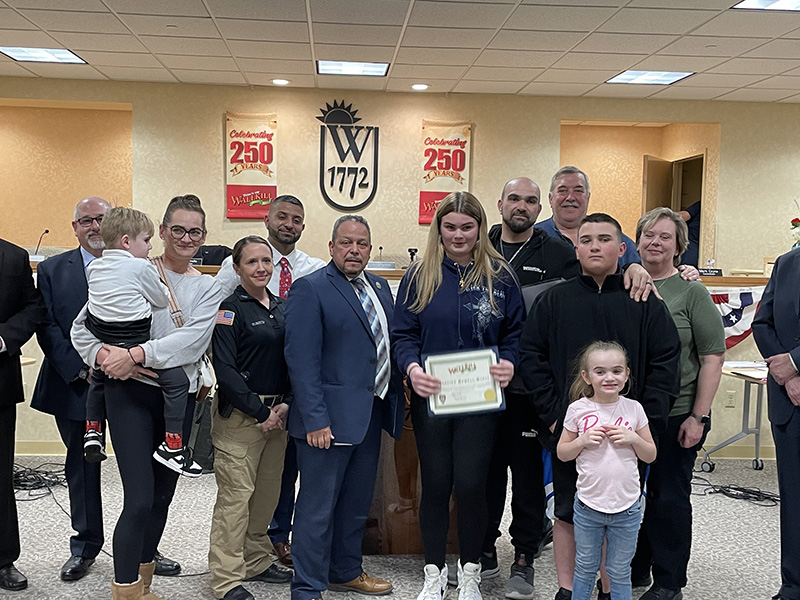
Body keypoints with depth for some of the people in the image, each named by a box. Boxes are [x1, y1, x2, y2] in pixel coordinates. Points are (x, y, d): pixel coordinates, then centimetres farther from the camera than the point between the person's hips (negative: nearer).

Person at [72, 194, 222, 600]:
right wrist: (106, 358, -19)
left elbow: (193, 340, -11)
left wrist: (138, 354, -22)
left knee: (162, 497, 14)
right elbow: (82, 326, -1)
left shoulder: (207, 289, 7)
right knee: (139, 500, -10)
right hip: (131, 392, -4)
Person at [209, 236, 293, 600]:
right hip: (239, 413, -7)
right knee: (236, 495, -4)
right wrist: (260, 412, -15)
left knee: (268, 491, 14)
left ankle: (256, 562, 29)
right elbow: (225, 369, -14)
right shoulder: (230, 309, -8)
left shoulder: (281, 307, 12)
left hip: (277, 412, 7)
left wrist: (286, 404, -2)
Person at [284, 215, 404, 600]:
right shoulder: (310, 289, -9)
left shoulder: (380, 287, 14)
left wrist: (397, 394, 7)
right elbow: (302, 359, -15)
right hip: (330, 419, -7)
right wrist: (315, 419, -21)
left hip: (372, 415, 7)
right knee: (318, 507, 2)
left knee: (357, 504, 19)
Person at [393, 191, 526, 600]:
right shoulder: (419, 276, 3)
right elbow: (403, 333, 1)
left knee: (470, 485, -1)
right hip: (430, 397, 1)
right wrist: (411, 367, -18)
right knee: (435, 485, 9)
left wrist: (509, 363, -15)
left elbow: (515, 333, 5)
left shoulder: (500, 276, 2)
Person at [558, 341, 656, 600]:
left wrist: (633, 438, -14)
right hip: (588, 505, 0)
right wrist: (583, 440, -16)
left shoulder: (634, 409, -4)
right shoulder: (578, 409, -7)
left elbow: (650, 455, 4)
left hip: (627, 507, 1)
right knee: (585, 569, 16)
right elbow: (562, 453, 1)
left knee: (620, 572, 15)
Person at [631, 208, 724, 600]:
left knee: (669, 497, 6)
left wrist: (699, 416, -11)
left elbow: (713, 358, -6)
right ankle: (634, 568, 32)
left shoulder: (692, 293, -5)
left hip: (674, 416, -4)